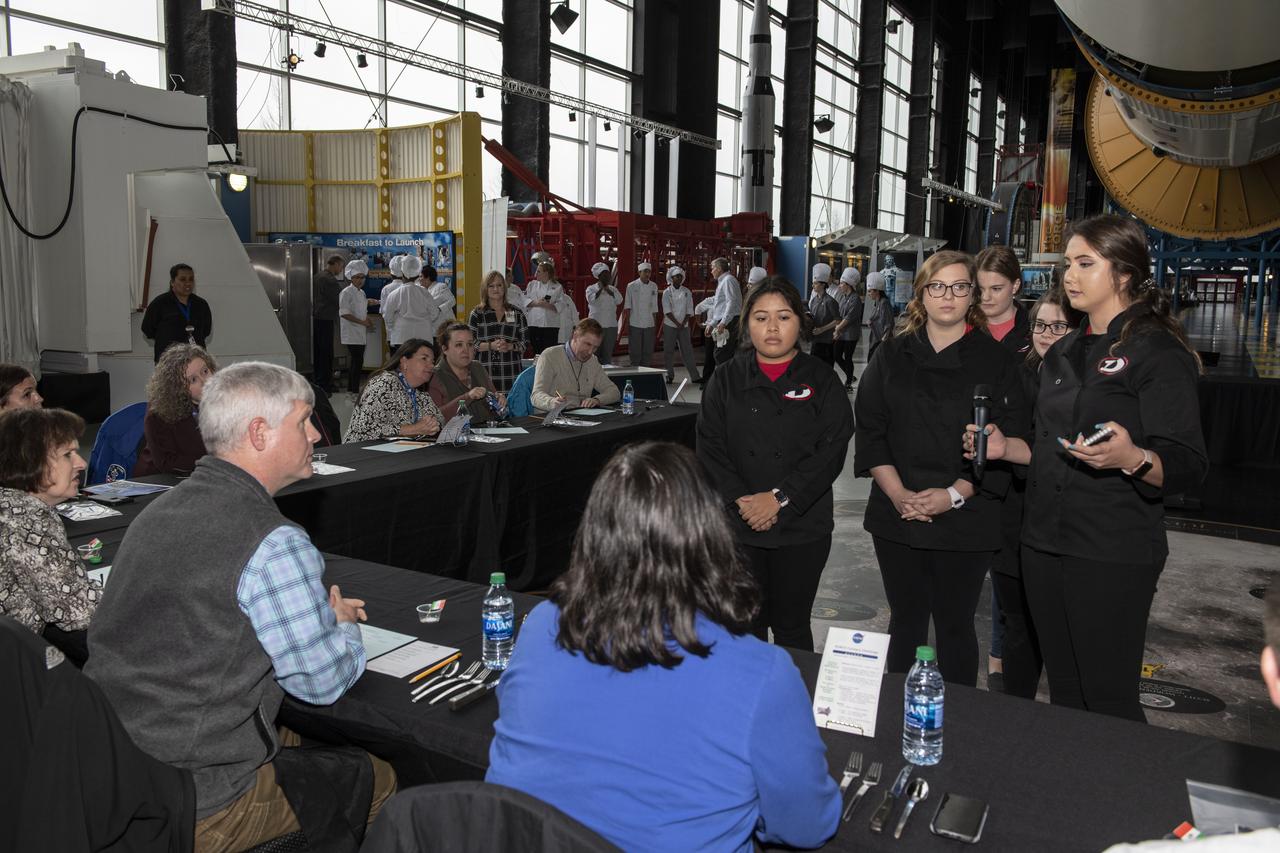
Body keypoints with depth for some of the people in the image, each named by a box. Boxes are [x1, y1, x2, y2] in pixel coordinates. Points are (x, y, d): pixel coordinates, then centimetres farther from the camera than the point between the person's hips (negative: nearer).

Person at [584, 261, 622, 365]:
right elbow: (591, 300, -17)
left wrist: (608, 288, -5)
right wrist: (601, 287, -10)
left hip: (611, 325, 3)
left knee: (608, 353, 5)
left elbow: (619, 300, -6)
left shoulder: (613, 289, 12)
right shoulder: (591, 288, 3)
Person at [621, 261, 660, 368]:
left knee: (648, 352, 6)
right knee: (635, 352, 0)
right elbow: (627, 307, -3)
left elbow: (654, 307, 10)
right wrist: (626, 323, -7)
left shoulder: (654, 286, 6)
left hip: (649, 325, 3)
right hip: (635, 324, -3)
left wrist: (655, 324, 10)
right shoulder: (632, 286, -4)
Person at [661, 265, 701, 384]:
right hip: (670, 326, -2)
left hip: (684, 326, 2)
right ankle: (670, 376, 10)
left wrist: (683, 323, -8)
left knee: (687, 351, 2)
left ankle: (694, 376, 3)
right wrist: (677, 323, -13)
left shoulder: (687, 292, 6)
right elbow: (667, 311, -8)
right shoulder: (667, 292, -1)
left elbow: (689, 310, 4)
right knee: (669, 351, 1)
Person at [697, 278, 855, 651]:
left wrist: (780, 499, -15)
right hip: (738, 526, 1)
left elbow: (831, 450, -7)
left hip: (802, 528, -1)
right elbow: (709, 446, -1)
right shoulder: (726, 379, 6)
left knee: (792, 627, 8)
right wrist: (740, 501, -14)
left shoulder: (821, 380, 2)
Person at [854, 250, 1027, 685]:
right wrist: (898, 493, -10)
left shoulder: (995, 360, 0)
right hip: (896, 514, 2)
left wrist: (954, 494, -14)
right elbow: (869, 429, 2)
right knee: (906, 620, 12)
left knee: (955, 625, 6)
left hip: (965, 517, -2)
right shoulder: (893, 355, 6)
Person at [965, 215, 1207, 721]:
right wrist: (1007, 447, 6)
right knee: (1063, 693, 16)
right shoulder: (1064, 354, 14)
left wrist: (1131, 459, -34)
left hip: (1112, 555, -7)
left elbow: (1188, 467, -15)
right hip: (1045, 544, 7)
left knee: (1108, 700, 1)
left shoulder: (1158, 351, -9)